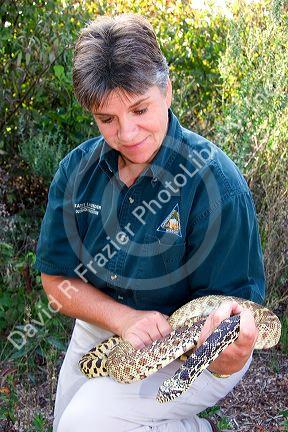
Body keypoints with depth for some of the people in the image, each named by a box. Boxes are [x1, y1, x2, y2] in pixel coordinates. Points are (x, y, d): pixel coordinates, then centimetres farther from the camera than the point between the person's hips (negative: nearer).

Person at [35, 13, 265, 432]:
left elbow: (230, 303, -24)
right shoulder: (76, 170, -11)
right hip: (101, 325, 6)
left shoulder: (216, 183, -26)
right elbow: (56, 280, -6)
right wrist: (124, 318, -24)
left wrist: (234, 347, -48)